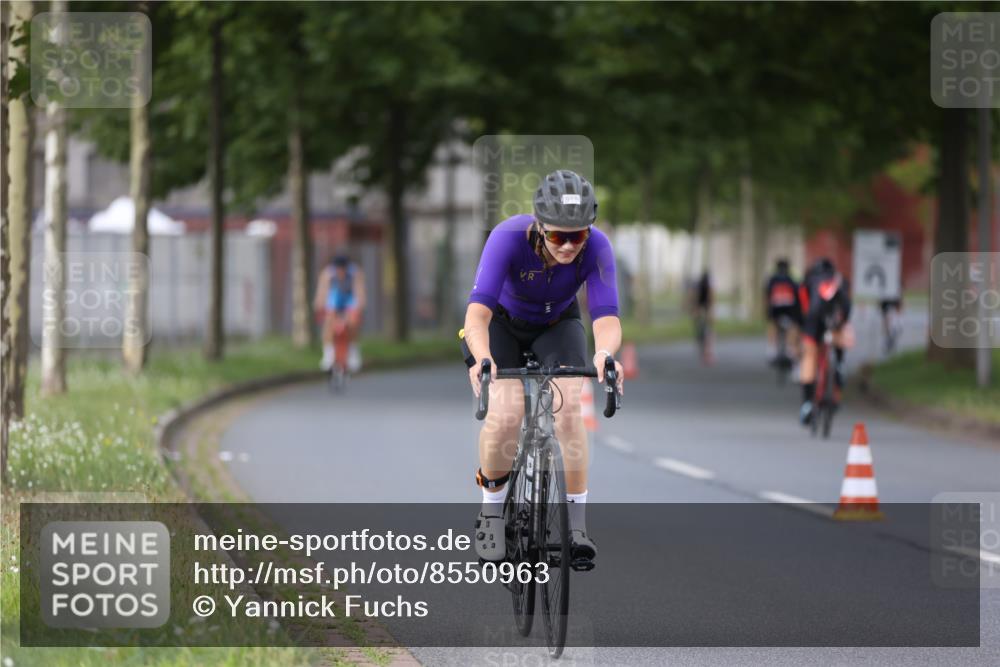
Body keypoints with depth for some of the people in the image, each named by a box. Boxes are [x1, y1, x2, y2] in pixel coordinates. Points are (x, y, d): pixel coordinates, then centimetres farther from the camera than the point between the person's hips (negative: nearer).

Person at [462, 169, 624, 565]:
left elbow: (606, 317, -38)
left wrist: (604, 352, -61)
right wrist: (483, 358, -64)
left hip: (556, 324, 2)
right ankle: (491, 513, 1)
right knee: (505, 414, -23)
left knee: (568, 410, -23)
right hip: (502, 322, -1)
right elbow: (477, 311, -44)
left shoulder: (596, 247, -31)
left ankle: (577, 524, -13)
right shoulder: (510, 237, -36)